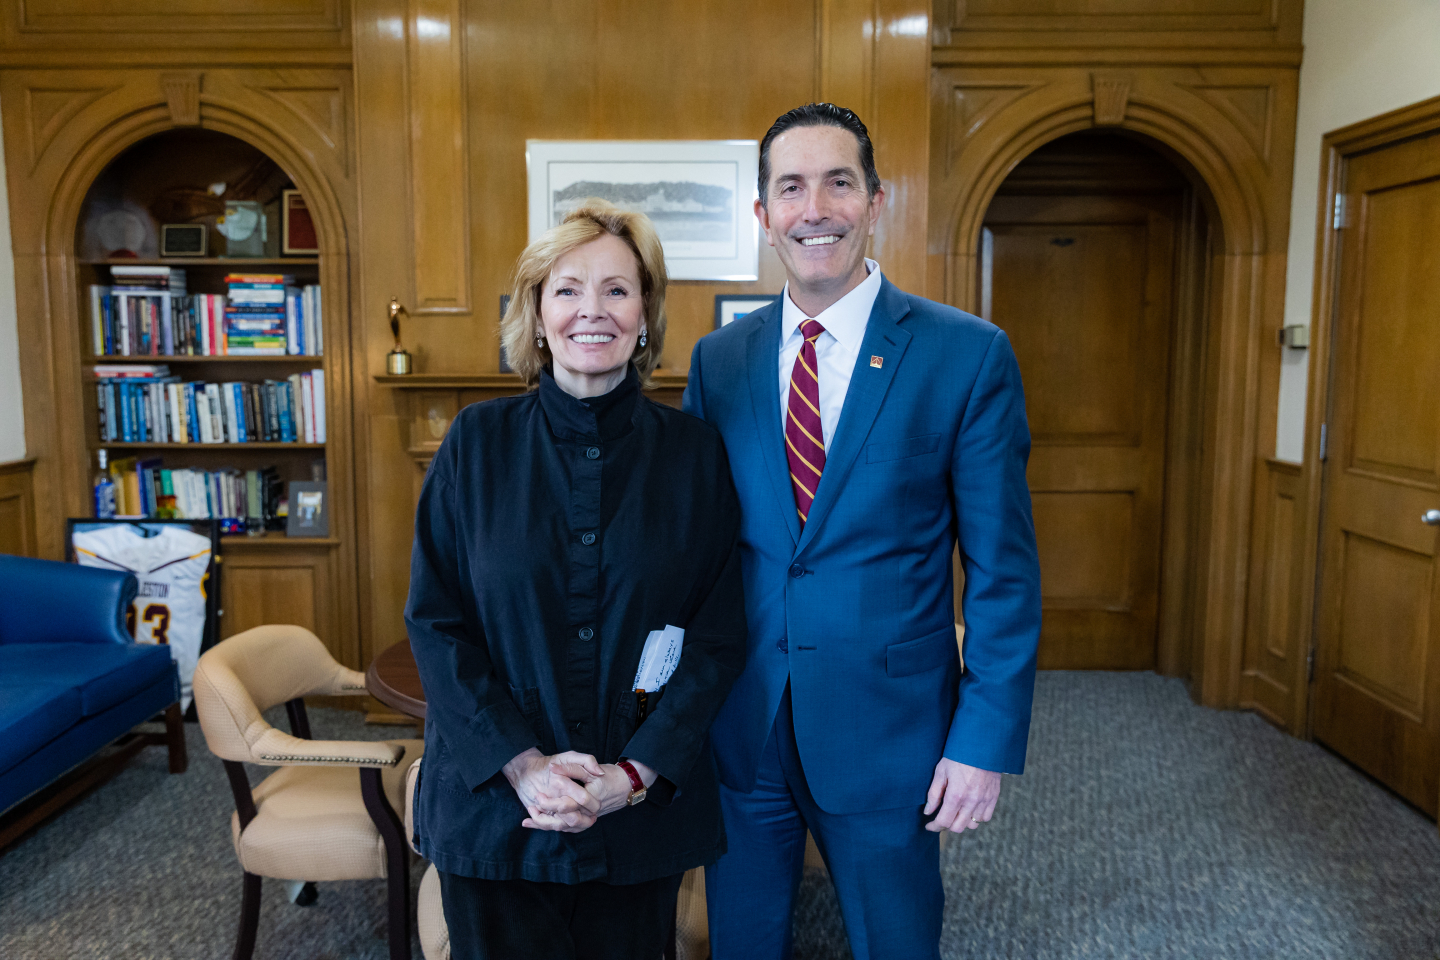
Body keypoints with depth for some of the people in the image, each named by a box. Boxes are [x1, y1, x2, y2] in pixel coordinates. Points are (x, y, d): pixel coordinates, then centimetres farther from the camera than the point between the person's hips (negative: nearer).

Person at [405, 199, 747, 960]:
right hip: (493, 803, 0)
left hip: (646, 808, 0)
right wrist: (520, 764, -12)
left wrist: (637, 772, -11)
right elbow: (434, 620, -3)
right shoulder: (478, 442, -2)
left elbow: (720, 637, -3)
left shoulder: (694, 453, -2)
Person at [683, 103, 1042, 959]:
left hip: (888, 728, -2)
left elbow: (1004, 570, -7)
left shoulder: (969, 355, -8)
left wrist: (988, 741, -10)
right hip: (738, 724, 3)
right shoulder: (717, 360, 2)